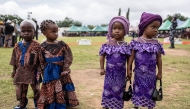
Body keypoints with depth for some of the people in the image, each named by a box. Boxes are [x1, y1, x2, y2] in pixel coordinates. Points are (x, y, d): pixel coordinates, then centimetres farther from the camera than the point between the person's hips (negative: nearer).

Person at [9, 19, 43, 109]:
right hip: (21, 71, 4)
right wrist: (14, 70, 13)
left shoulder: (37, 45, -13)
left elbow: (40, 60, -11)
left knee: (36, 89, 11)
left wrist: (39, 70, -13)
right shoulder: (17, 46, 2)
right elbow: (15, 59, 11)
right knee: (21, 89, 16)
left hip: (32, 71, -4)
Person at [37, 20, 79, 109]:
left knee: (61, 93, 11)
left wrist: (65, 70, -10)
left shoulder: (62, 45, -4)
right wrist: (41, 72, -2)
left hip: (61, 71, 1)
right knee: (50, 93, 10)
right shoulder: (43, 47, -6)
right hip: (49, 73, -1)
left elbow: (68, 58, -4)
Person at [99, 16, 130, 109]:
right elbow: (102, 56, 1)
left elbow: (129, 59, 2)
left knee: (119, 91, 12)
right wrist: (102, 68, -3)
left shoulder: (126, 45, -4)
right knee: (108, 90, 9)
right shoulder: (107, 44, -5)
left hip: (121, 73, 1)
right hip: (110, 73, 0)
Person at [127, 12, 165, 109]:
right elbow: (131, 56, -5)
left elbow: (159, 59, 4)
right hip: (139, 73, -1)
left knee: (150, 91, 12)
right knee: (138, 90, 13)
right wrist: (129, 69, -6)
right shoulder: (136, 42, -7)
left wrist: (160, 72, 6)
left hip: (151, 74, 1)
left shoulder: (157, 44, -2)